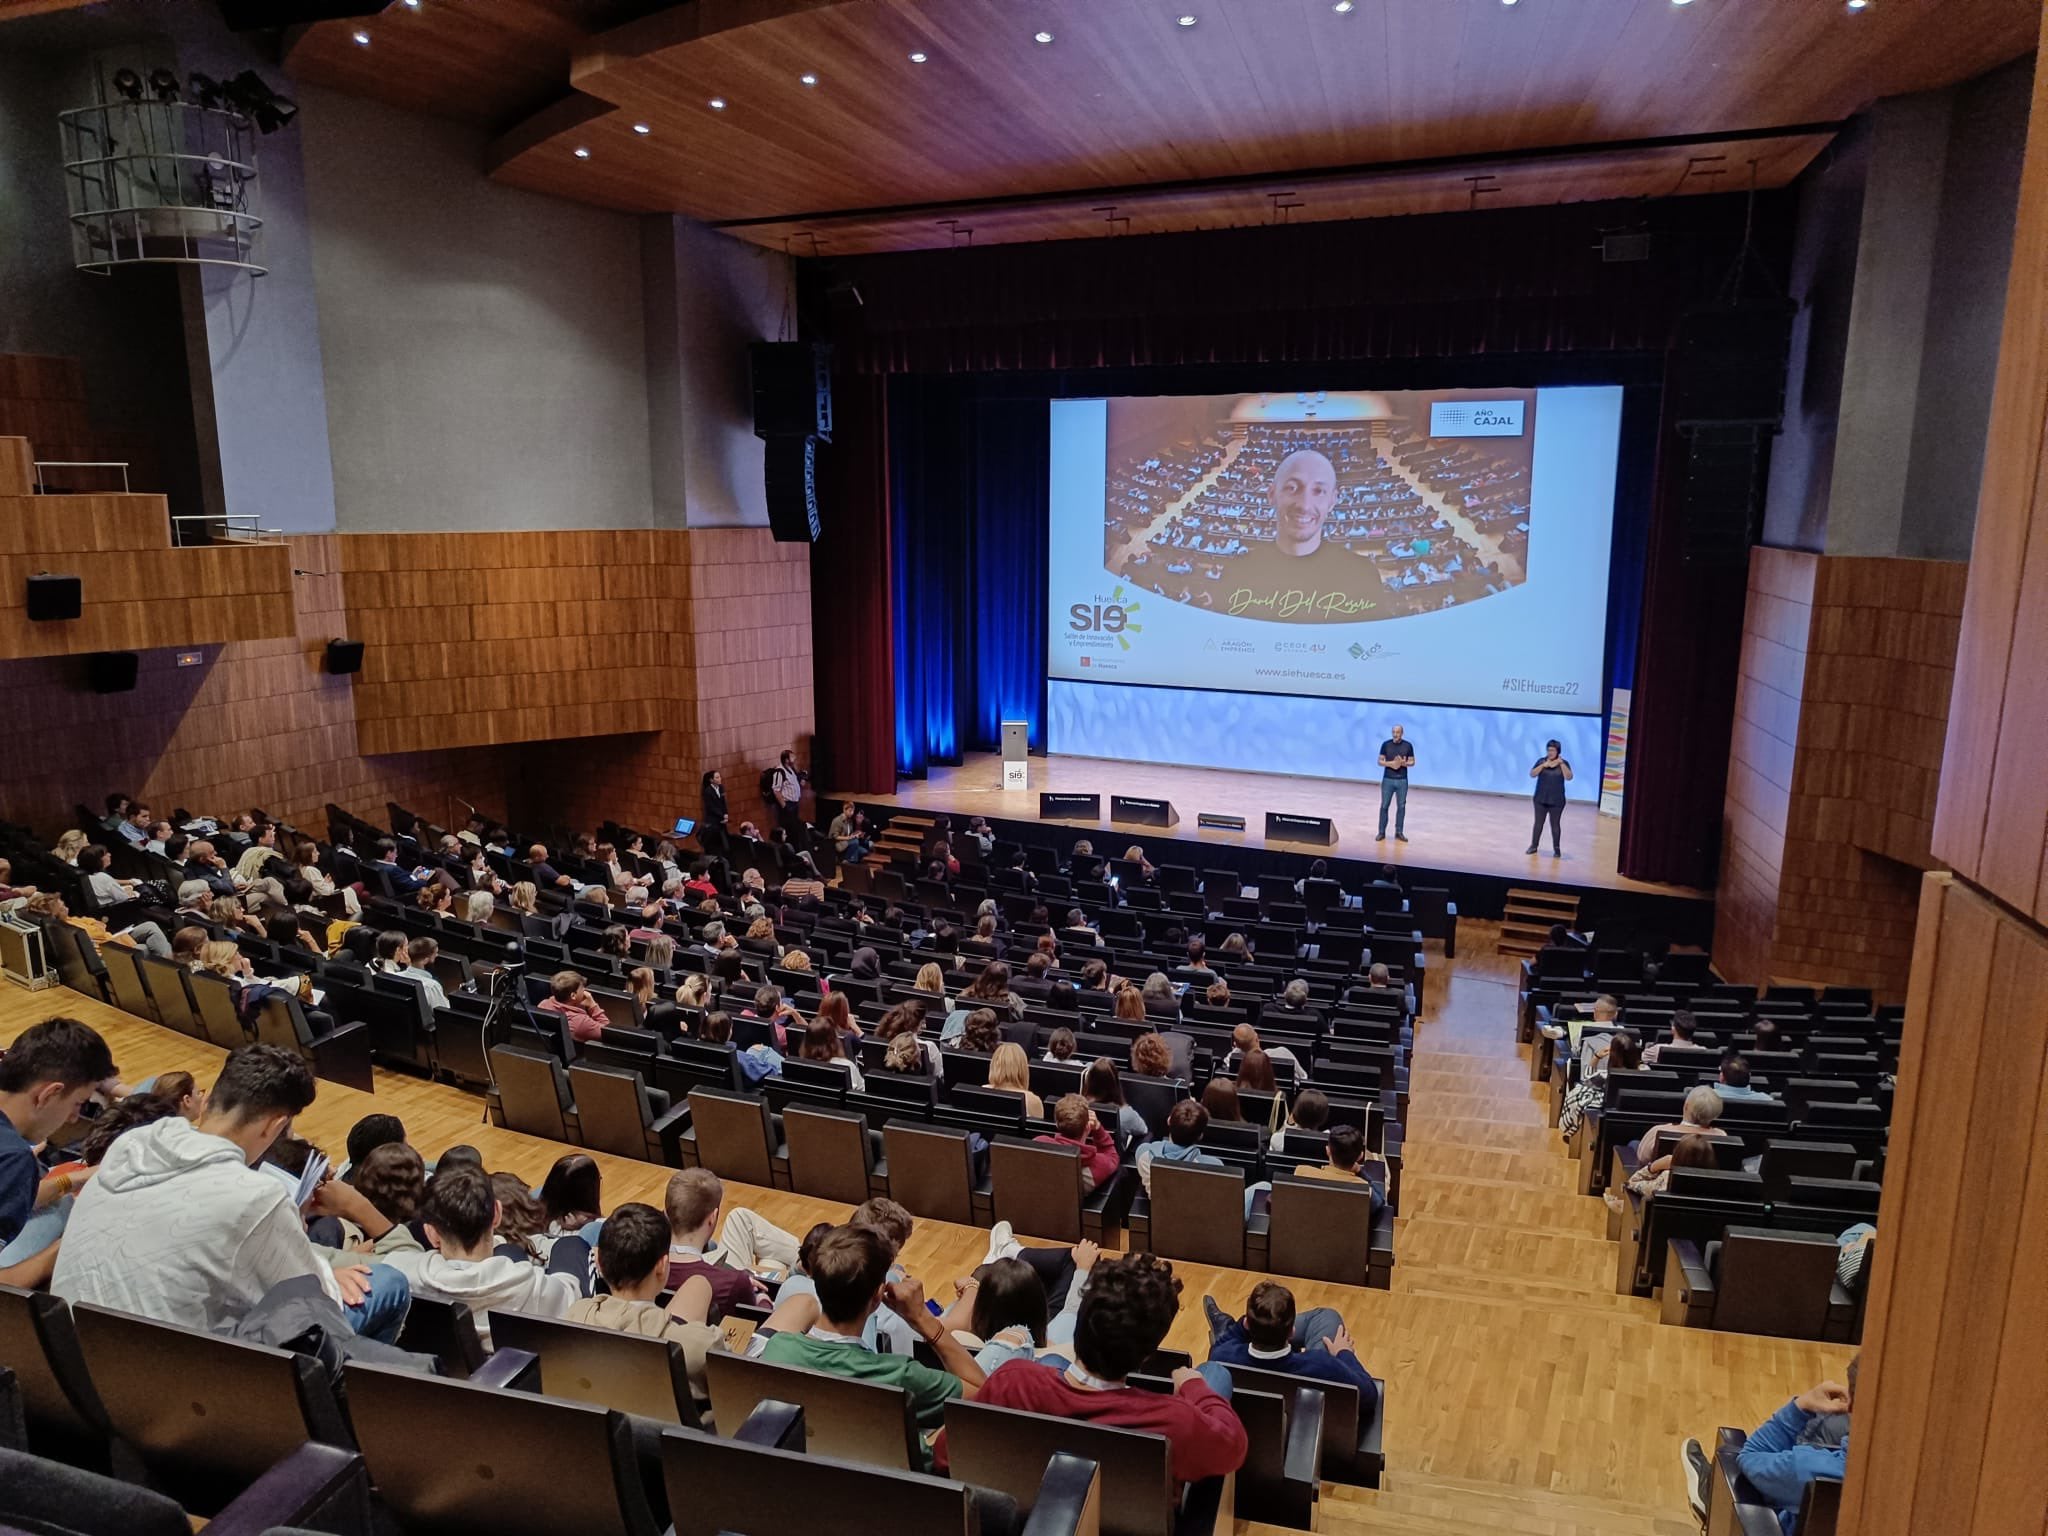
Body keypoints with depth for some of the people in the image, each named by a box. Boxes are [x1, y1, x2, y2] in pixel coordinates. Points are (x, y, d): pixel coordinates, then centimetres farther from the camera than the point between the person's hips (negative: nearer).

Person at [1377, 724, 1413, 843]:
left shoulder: (1408, 745, 0)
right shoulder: (1386, 744, -1)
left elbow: (1412, 762, 5)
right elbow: (1380, 761, 2)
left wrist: (1404, 763, -17)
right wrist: (1390, 763, -17)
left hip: (1402, 780, 0)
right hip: (1388, 780, 0)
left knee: (1401, 806, 5)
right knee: (1384, 806, 1)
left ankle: (1399, 832, 14)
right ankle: (1382, 832, 9)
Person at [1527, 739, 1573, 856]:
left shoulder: (1563, 763, -2)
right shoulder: (1541, 761, 1)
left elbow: (1569, 777, -16)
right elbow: (1532, 774, -9)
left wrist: (1561, 764, -23)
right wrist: (1544, 765, -19)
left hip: (1556, 801, -2)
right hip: (1541, 799, 2)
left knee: (1555, 824, 2)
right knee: (1538, 823, 8)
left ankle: (1557, 849, 9)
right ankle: (1533, 845, 17)